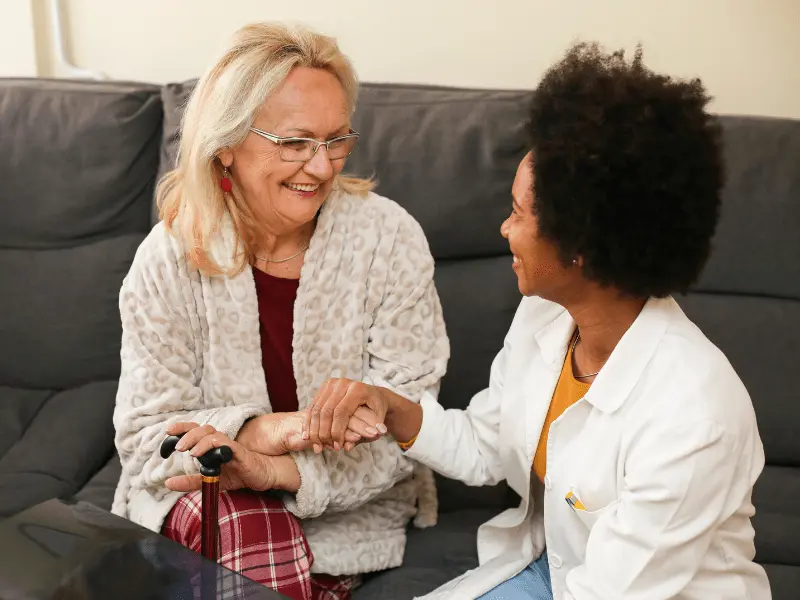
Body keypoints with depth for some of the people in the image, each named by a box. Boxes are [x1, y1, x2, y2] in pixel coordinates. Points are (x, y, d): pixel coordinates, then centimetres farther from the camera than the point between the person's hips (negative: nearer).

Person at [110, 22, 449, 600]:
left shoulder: (388, 238, -12)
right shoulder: (171, 256, -10)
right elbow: (146, 435, -9)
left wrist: (277, 470, -27)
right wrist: (260, 431, -28)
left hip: (348, 505, 0)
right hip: (199, 497, 1)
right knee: (242, 530, -31)